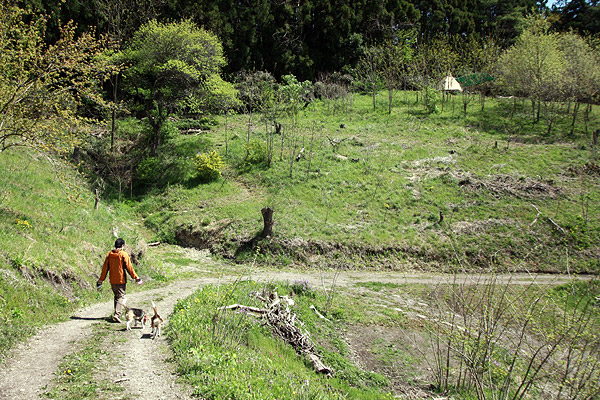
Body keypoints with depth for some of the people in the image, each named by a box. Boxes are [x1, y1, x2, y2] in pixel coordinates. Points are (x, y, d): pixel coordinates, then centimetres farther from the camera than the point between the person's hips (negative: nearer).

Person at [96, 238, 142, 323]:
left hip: (112, 280, 5)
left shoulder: (109, 254, 3)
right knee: (121, 296, -2)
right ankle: (117, 314, -16)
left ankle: (117, 313, 23)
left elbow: (105, 267, 6)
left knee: (116, 296, 19)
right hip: (121, 280, -5)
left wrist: (101, 279, 12)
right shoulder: (124, 254, -10)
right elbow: (129, 267, -10)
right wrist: (135, 277, -2)